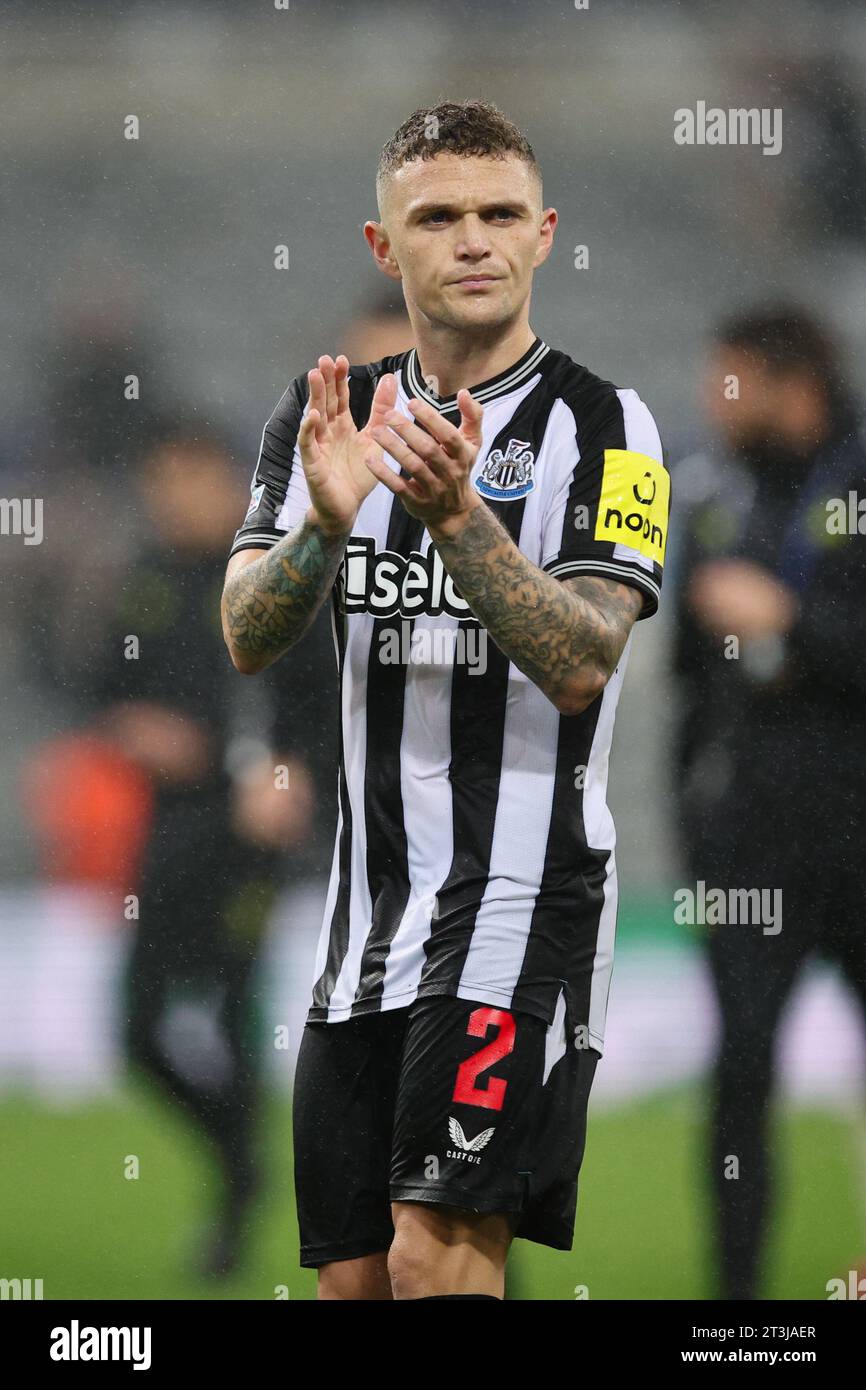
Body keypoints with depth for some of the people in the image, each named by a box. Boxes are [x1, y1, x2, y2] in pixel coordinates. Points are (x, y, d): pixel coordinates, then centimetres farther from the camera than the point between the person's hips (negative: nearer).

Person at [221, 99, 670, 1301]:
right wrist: (325, 519, -21)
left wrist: (456, 515, -28)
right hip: (366, 917, 5)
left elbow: (580, 666, -15)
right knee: (352, 1275, 6)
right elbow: (248, 637, -1)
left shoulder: (604, 426, -4)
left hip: (523, 896, -5)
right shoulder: (334, 416, 10)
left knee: (439, 1249, -19)